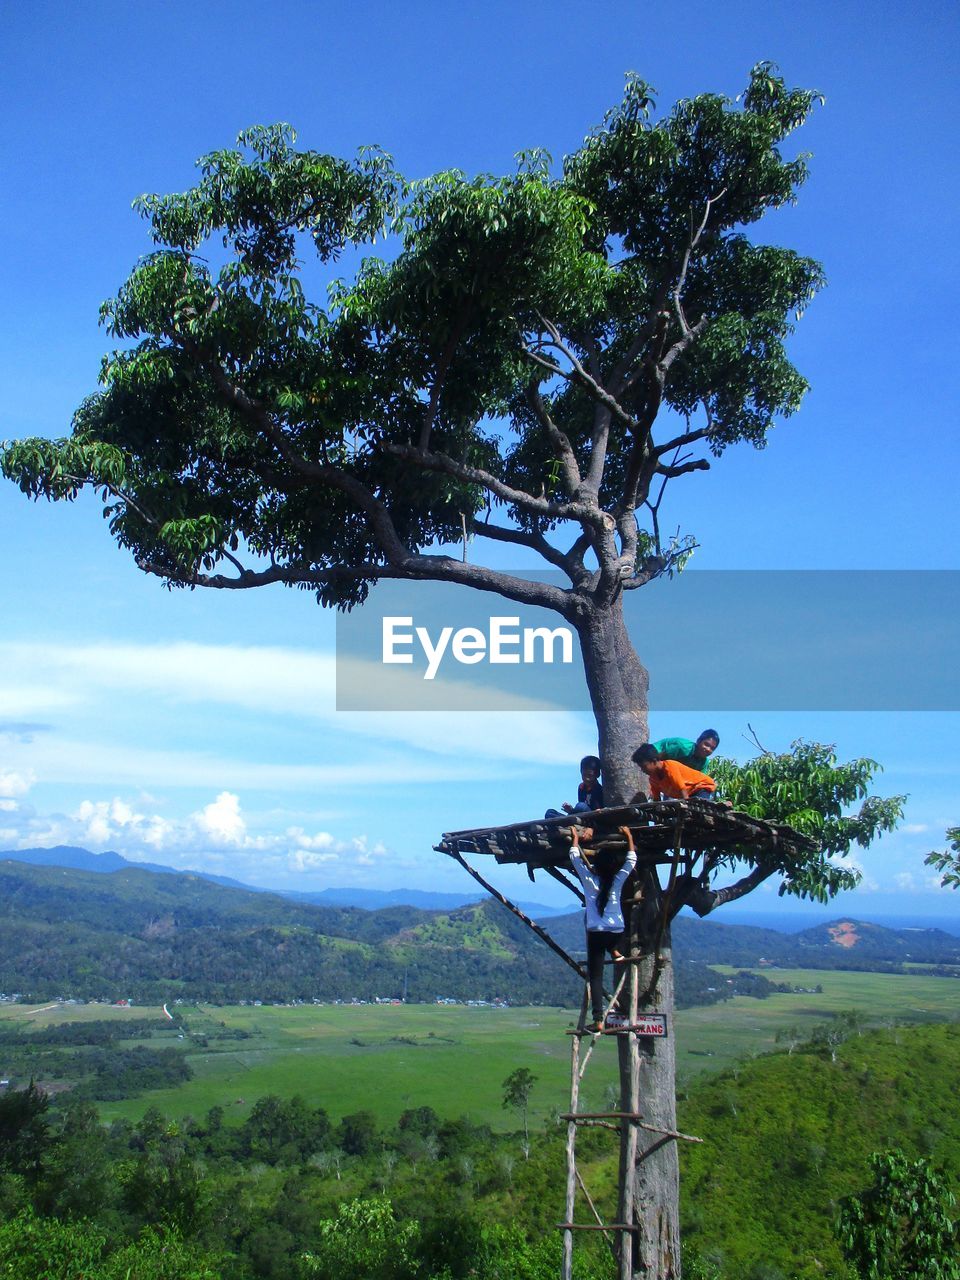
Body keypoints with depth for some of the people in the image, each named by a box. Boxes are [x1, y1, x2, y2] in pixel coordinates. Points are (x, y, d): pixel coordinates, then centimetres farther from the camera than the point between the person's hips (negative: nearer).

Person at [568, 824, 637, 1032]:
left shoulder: (589, 880, -4)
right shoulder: (617, 881, -1)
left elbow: (575, 858, 9)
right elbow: (631, 860, 12)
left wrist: (575, 838, 21)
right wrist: (629, 836, 20)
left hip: (596, 934, -1)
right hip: (617, 933, 1)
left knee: (595, 978, -1)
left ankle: (598, 1020, -8)